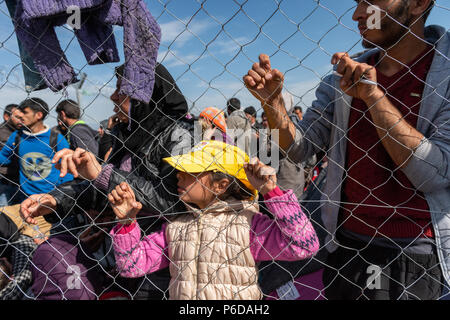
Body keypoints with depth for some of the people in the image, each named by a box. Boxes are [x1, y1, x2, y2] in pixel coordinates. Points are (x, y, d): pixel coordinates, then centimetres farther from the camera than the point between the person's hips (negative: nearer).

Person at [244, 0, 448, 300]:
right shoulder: (344, 77, 2)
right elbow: (300, 149, -1)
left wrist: (375, 96, -22)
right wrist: (273, 102, -18)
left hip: (414, 253, -3)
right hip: (345, 241, 4)